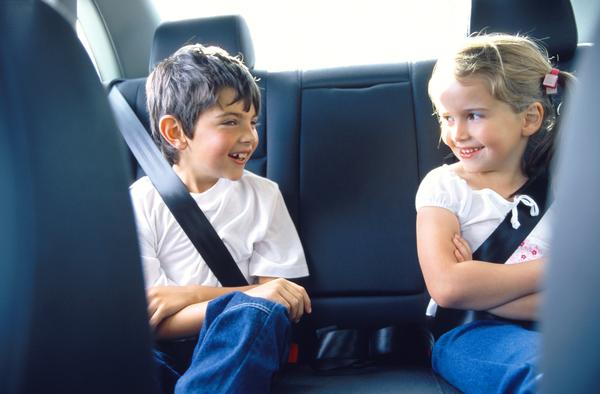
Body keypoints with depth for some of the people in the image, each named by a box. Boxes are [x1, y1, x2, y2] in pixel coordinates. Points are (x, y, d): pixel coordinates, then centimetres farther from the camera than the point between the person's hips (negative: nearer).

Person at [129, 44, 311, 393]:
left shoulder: (262, 196, 6)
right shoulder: (141, 202, 0)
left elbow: (277, 293, 2)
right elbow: (150, 321, -7)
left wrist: (191, 294, -12)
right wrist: (250, 297, -22)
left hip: (238, 352, 1)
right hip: (162, 356, -1)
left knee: (258, 312, -32)